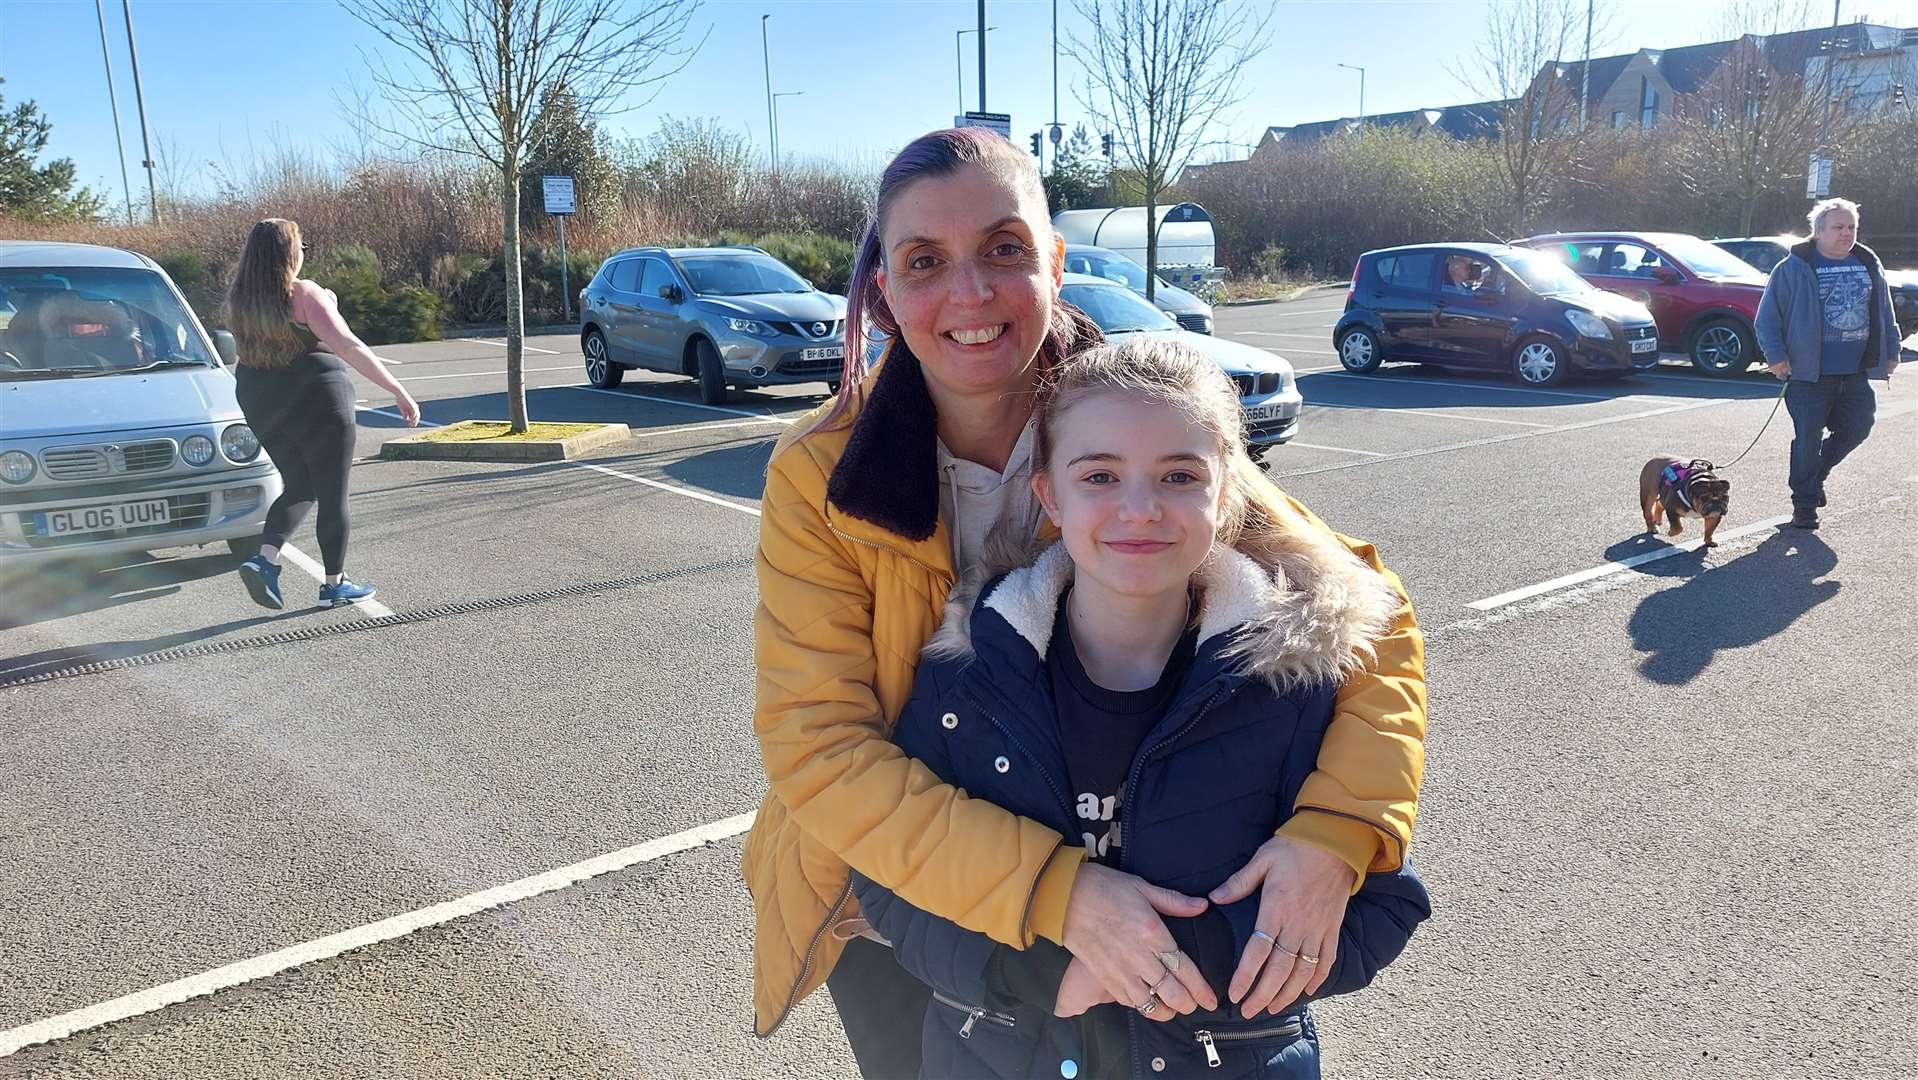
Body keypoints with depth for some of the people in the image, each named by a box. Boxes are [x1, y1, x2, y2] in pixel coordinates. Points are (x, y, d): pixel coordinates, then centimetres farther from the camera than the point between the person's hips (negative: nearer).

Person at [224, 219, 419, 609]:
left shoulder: (239, 301, 6)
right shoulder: (304, 294, -15)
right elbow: (349, 347, -23)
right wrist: (399, 392, -23)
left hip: (263, 409, 7)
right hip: (316, 401, -7)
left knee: (299, 488, 21)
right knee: (333, 496, 6)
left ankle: (264, 559, 2)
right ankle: (334, 584, 14)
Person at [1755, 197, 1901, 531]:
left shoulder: (1869, 264, 12)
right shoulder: (1795, 267, -4)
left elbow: (1885, 312, 21)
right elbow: (1768, 315, -5)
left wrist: (1891, 352, 18)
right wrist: (1775, 354, -12)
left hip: (1857, 374, 5)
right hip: (1810, 374, -5)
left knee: (1857, 427, 5)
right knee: (1808, 438, -3)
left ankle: (1815, 474, 30)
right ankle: (1805, 504, 9)